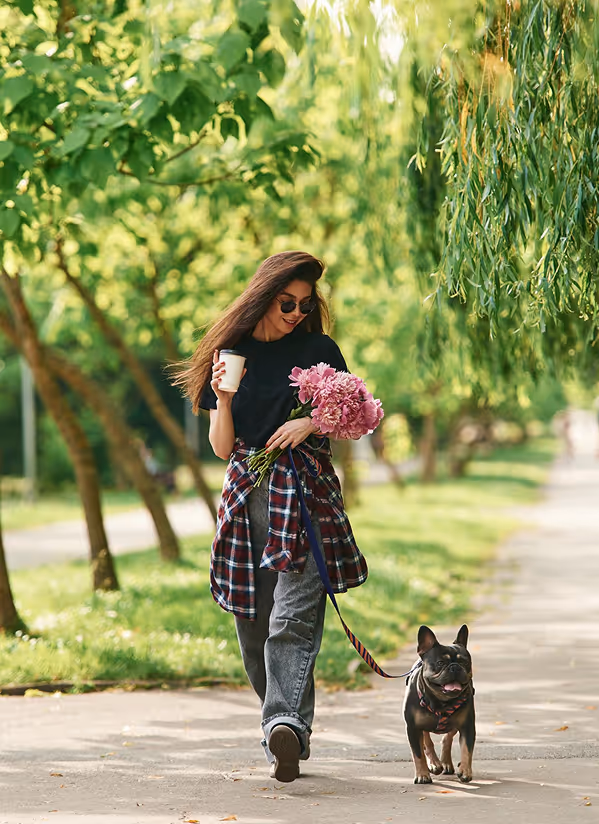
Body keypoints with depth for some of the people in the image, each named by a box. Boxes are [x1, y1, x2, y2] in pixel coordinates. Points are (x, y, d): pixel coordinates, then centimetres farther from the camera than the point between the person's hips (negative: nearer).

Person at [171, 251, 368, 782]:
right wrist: (223, 396, -8)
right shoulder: (231, 354, 11)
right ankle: (289, 735, 12)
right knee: (254, 620, 2)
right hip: (248, 494, 3)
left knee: (294, 614, -17)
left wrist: (312, 422, -10)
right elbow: (222, 447, 9)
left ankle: (285, 725, -29)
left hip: (307, 494, -3)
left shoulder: (320, 350, 6)